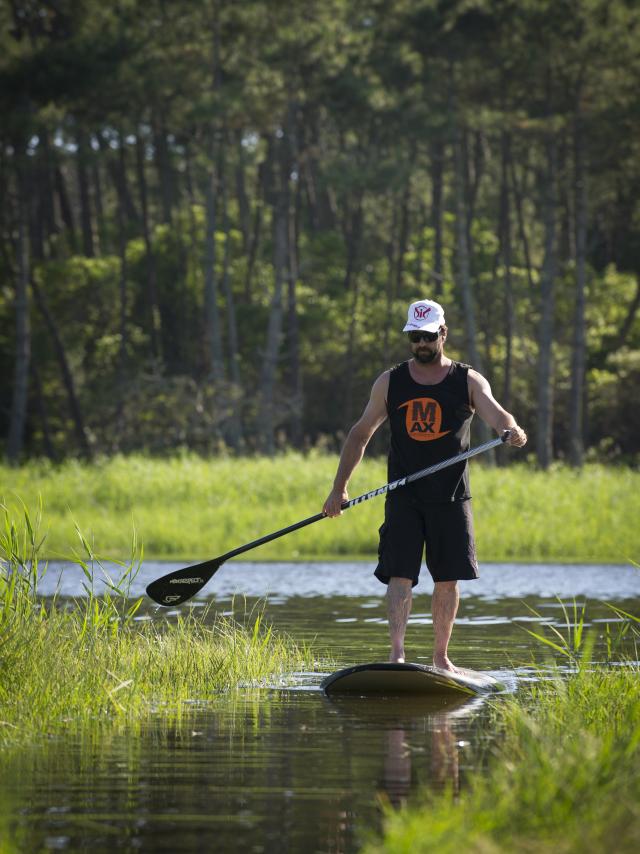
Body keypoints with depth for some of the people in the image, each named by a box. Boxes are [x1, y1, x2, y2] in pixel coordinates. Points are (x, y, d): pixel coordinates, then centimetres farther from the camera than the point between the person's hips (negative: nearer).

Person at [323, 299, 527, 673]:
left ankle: (441, 656, 17)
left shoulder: (468, 381, 3)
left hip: (451, 498, 0)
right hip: (404, 497, 0)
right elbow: (360, 434, 12)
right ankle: (397, 652, -21)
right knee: (400, 574, -12)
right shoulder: (390, 383, 6)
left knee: (448, 579, 5)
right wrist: (339, 487, 7)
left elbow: (495, 413, -14)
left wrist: (512, 428, -40)